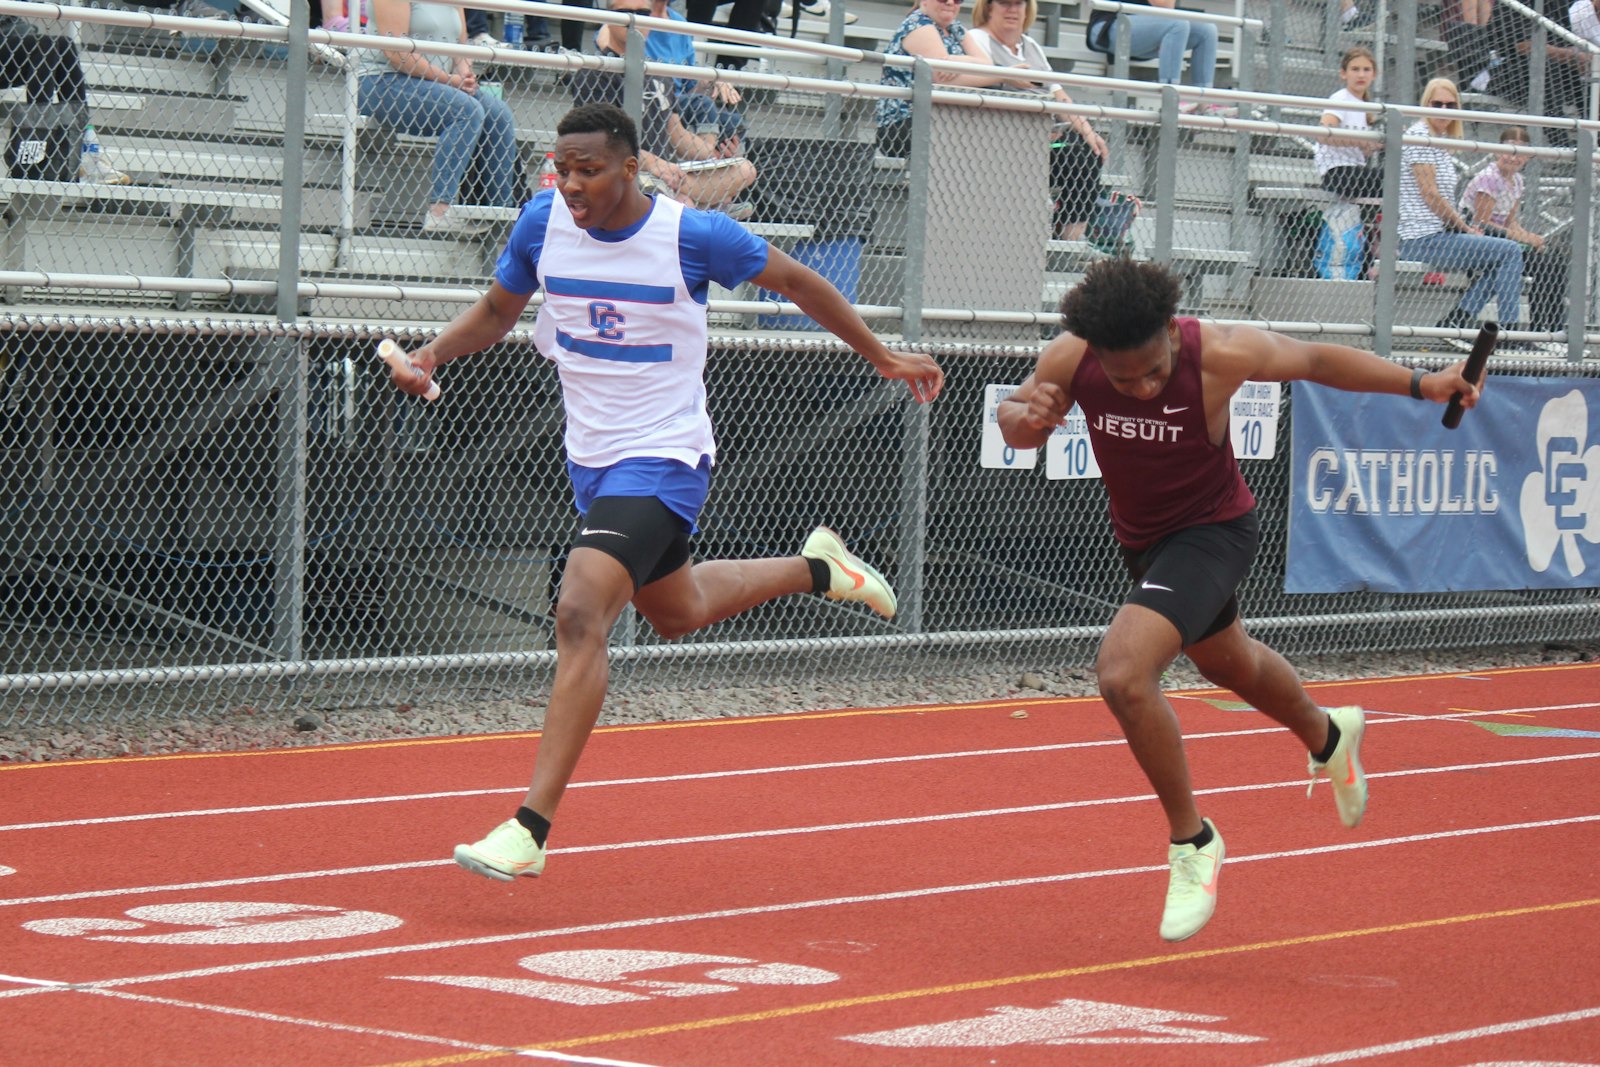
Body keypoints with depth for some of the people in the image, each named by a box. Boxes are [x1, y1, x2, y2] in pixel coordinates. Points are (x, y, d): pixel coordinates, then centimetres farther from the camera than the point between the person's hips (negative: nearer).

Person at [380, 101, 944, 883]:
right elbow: (496, 311, 12)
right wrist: (431, 355, -8)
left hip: (664, 459, -7)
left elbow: (797, 282, -1)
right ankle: (816, 569, 54)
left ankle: (530, 827, -25)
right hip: (590, 457, 7)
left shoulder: (694, 236, -17)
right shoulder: (544, 221, -5)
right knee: (676, 613, 26)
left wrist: (883, 357, 7)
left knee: (579, 617, -24)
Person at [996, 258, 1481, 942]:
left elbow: (1316, 361, -12)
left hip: (1214, 532, -6)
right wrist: (1026, 416, -29)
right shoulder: (1070, 359, -23)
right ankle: (1328, 738, 64)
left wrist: (1421, 385, -10)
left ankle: (1192, 840, -7)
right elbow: (1016, 425, -5)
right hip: (1143, 540, 6)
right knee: (1229, 664, 31)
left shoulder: (1221, 354, -30)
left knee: (1123, 672, -27)